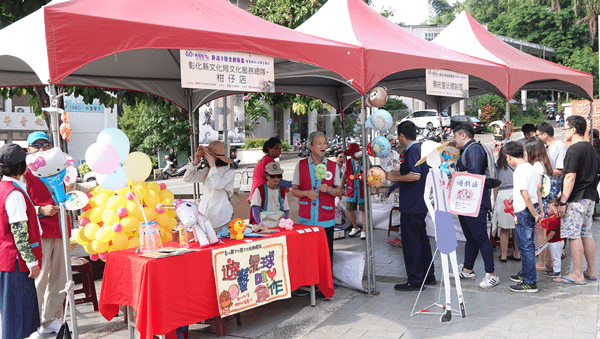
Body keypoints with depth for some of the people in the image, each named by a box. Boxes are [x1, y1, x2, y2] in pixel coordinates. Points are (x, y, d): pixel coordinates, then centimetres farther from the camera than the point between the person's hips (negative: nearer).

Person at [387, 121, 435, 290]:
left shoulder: (412, 150, -17)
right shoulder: (420, 148, 14)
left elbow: (415, 175, -28)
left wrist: (395, 177, -17)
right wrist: (390, 173, 24)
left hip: (411, 206, -10)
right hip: (421, 204, 10)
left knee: (411, 242, -2)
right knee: (421, 239, 17)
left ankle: (415, 281, 5)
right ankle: (428, 276, 27)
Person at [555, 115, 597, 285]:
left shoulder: (574, 149, -15)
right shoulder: (590, 148, 14)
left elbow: (570, 177, -20)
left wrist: (563, 202, -18)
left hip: (576, 199, -9)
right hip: (589, 197, 9)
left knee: (574, 236, -5)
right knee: (586, 235, 14)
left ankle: (577, 275, -2)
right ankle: (591, 271, 21)